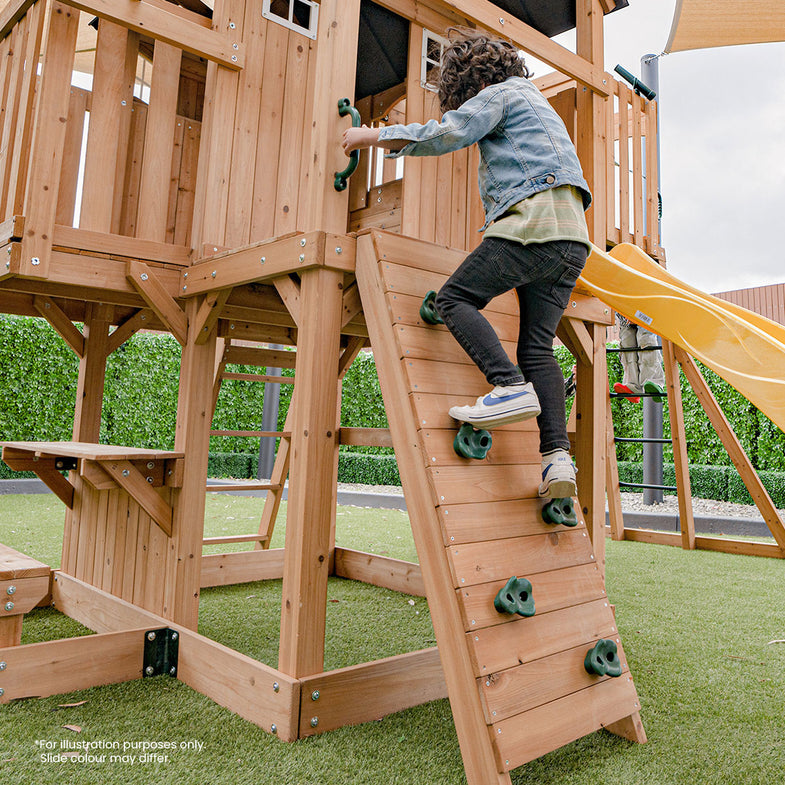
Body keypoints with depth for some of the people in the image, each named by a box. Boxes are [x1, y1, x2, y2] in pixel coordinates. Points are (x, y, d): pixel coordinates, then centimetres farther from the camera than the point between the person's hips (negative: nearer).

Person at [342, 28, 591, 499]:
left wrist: (375, 136, 5)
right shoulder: (539, 106, 37)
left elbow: (446, 134, -4)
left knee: (455, 299, -5)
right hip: (573, 237, 9)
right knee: (537, 346, 2)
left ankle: (511, 387, -24)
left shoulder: (500, 94, 8)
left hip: (534, 221, -9)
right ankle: (558, 456, -9)